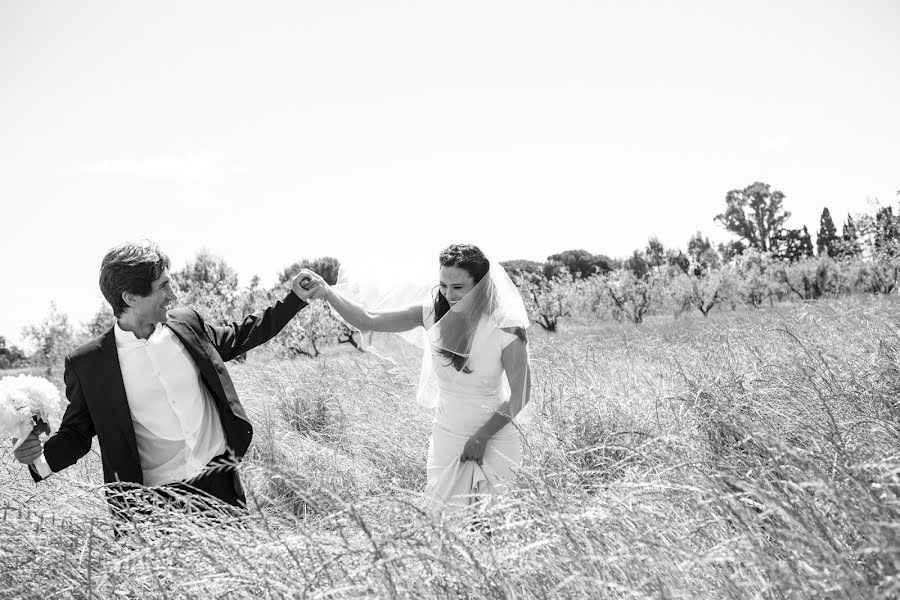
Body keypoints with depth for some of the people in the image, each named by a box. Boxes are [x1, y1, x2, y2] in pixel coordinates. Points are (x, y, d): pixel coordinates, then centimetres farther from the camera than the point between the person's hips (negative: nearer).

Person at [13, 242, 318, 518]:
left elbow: (238, 337, 20)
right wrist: (40, 456, -15)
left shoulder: (187, 324, 2)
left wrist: (296, 298, 19)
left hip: (220, 481, 3)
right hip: (154, 501, -3)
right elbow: (77, 432, 5)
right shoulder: (87, 364, -7)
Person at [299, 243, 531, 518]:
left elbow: (520, 395, -12)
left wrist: (482, 437, -13)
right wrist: (327, 292, -29)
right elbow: (368, 320, -15)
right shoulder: (434, 311, -12)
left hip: (493, 439, -3)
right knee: (444, 514, 14)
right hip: (446, 436, 4)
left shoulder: (504, 328, -21)